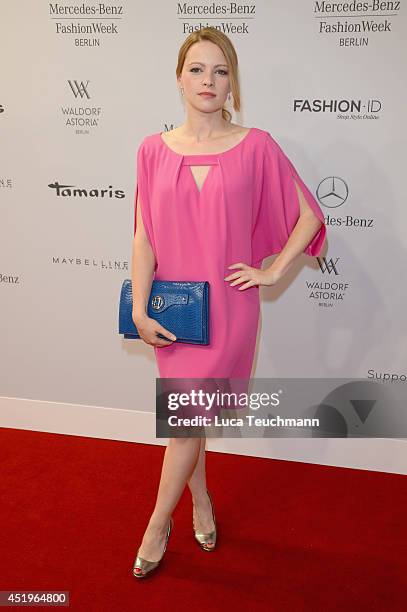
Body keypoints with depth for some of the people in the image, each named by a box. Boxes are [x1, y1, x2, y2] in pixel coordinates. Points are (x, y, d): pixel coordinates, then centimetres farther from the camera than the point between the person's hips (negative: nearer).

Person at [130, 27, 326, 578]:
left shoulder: (256, 146, -6)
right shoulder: (154, 150, 0)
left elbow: (309, 216, 0)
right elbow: (144, 236, -1)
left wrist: (273, 271, -5)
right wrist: (140, 309, -6)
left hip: (228, 305, -2)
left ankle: (158, 524, 24)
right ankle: (200, 501, 39)